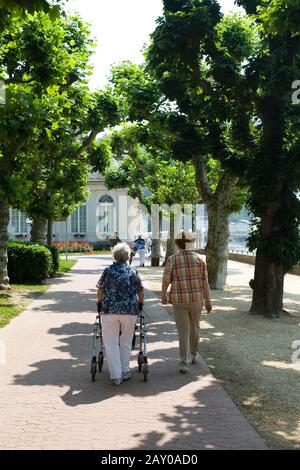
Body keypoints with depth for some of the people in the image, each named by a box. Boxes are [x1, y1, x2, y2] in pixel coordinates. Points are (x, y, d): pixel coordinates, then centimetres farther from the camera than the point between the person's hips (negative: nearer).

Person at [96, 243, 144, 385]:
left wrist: (100, 304, 21)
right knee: (126, 341, 18)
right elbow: (140, 292, 9)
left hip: (110, 309, -1)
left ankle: (116, 376, 4)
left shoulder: (108, 270, 1)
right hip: (130, 310, 1)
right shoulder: (133, 271, 3)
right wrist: (140, 305, 26)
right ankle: (125, 371, 22)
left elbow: (100, 291, 5)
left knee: (111, 343, 6)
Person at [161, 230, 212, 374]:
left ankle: (184, 362, -2)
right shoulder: (198, 258, -5)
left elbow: (166, 280, -3)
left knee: (183, 331, 4)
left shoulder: (172, 260, -9)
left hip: (179, 300, -2)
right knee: (195, 326, 22)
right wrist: (208, 300, 3)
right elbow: (205, 281, -4)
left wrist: (163, 296, 15)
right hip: (196, 299, 2)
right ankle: (194, 354, 39)